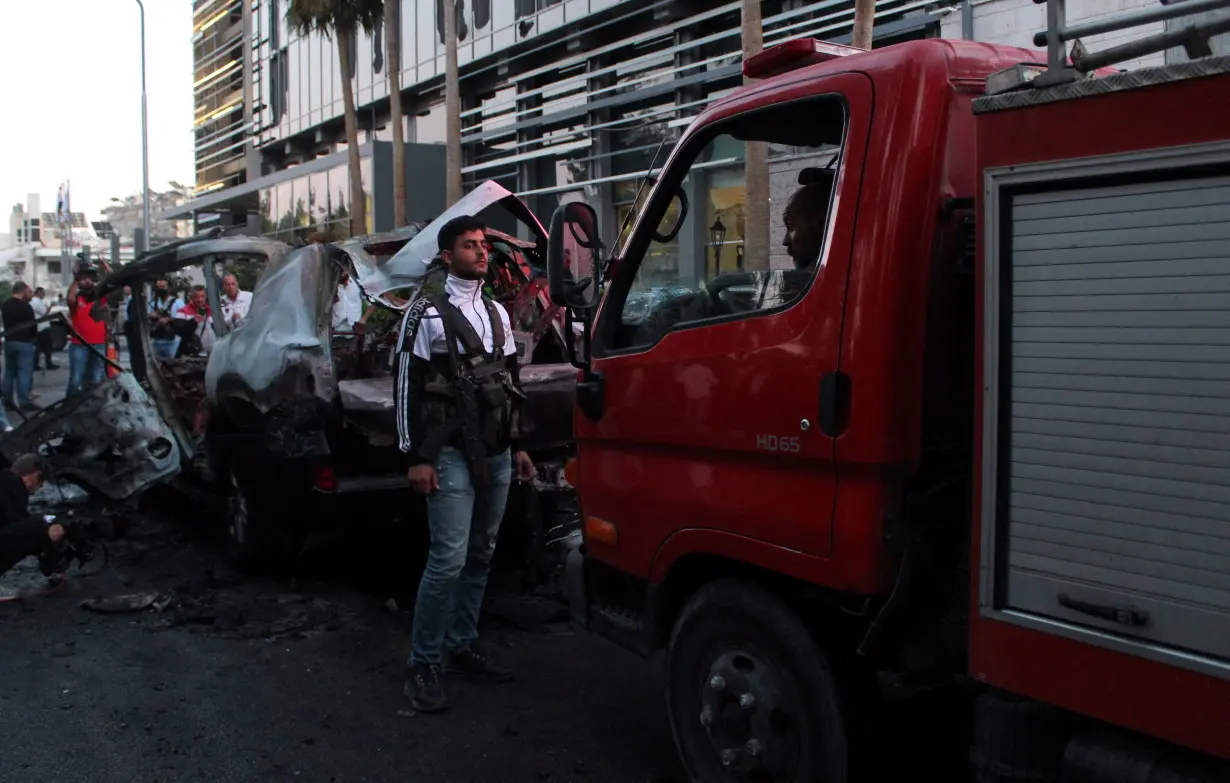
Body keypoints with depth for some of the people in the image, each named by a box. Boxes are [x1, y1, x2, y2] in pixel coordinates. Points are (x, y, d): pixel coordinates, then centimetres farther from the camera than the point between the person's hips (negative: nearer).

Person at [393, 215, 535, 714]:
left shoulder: (498, 314, 16)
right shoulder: (427, 313, -3)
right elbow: (406, 387, -7)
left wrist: (516, 446, 18)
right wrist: (416, 457, -12)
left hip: (496, 456, 6)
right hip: (451, 457, -6)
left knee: (480, 557, 10)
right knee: (448, 560, -11)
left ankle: (462, 647, 22)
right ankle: (422, 666, -1)